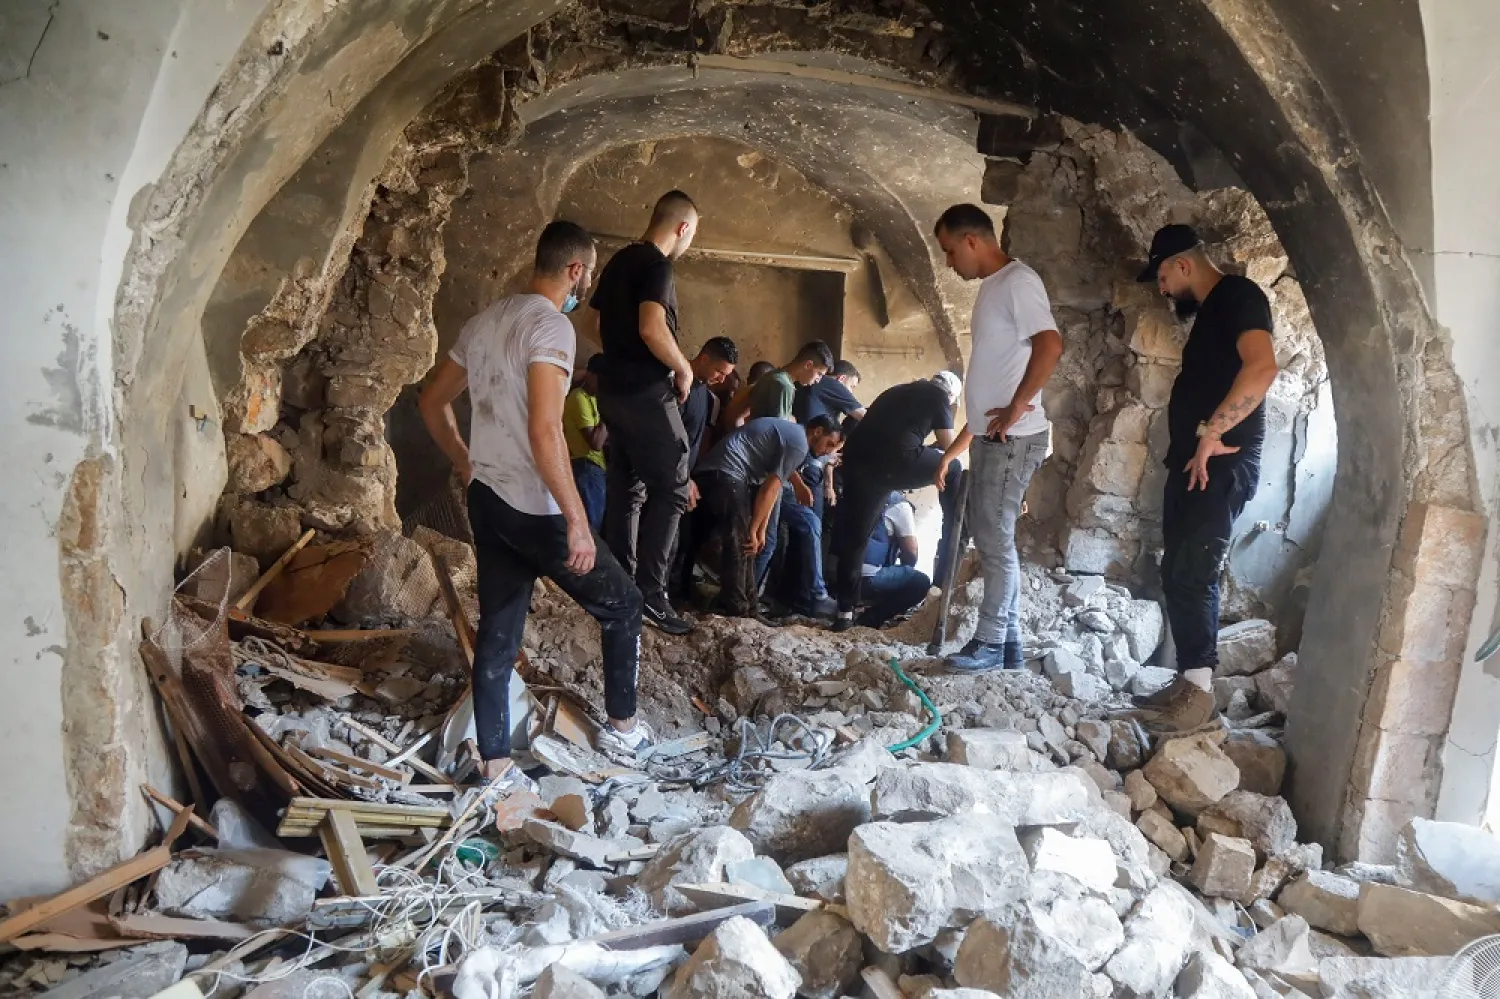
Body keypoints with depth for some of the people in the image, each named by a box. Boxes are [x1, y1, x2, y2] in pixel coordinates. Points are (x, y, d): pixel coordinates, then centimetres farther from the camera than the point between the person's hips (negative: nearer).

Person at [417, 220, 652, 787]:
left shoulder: (485, 322, 12)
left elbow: (432, 402, 19)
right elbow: (544, 432, -24)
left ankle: (495, 766, 19)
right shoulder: (551, 325, -14)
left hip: (485, 501, 9)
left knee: (497, 633, 12)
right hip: (533, 507, -8)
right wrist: (577, 521, -22)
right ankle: (622, 729, 21)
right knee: (622, 604, 10)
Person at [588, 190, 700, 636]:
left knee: (625, 489, 12)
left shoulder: (620, 261, 14)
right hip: (647, 393, -9)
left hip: (614, 389, 9)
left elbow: (597, 318, 23)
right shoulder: (656, 266, -14)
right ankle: (649, 591, -7)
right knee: (671, 489, -5)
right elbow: (652, 329, -26)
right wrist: (684, 369, -13)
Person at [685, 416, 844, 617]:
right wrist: (754, 531, -5)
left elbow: (772, 486, 20)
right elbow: (769, 488, -11)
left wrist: (761, 530, 15)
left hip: (710, 470, 11)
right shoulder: (799, 443, -8)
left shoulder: (790, 432, 24)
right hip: (726, 474, -11)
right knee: (741, 545, -6)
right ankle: (738, 610, -1)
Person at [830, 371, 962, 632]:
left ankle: (845, 611, 14)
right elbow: (949, 446, 14)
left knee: (853, 535, 13)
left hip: (856, 459, 6)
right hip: (895, 460, -6)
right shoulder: (938, 396, 15)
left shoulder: (898, 392, 33)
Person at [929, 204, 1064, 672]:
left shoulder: (1018, 281, -12)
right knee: (987, 532, 13)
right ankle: (1008, 643, 22)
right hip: (991, 436, 10)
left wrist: (1017, 408, -20)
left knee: (994, 538, -4)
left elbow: (1050, 345, -26)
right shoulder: (991, 286, 18)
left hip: (1012, 438, -10)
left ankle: (991, 645, 7)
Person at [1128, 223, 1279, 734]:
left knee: (1192, 575, -12)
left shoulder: (1238, 295, -10)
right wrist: (1194, 443, 13)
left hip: (1221, 465, -10)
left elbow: (1261, 369, -26)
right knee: (1177, 574, 9)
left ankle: (1199, 693, -7)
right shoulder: (1208, 310, 21)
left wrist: (1211, 435, -22)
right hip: (1191, 462, 10)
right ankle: (1186, 682, 17)